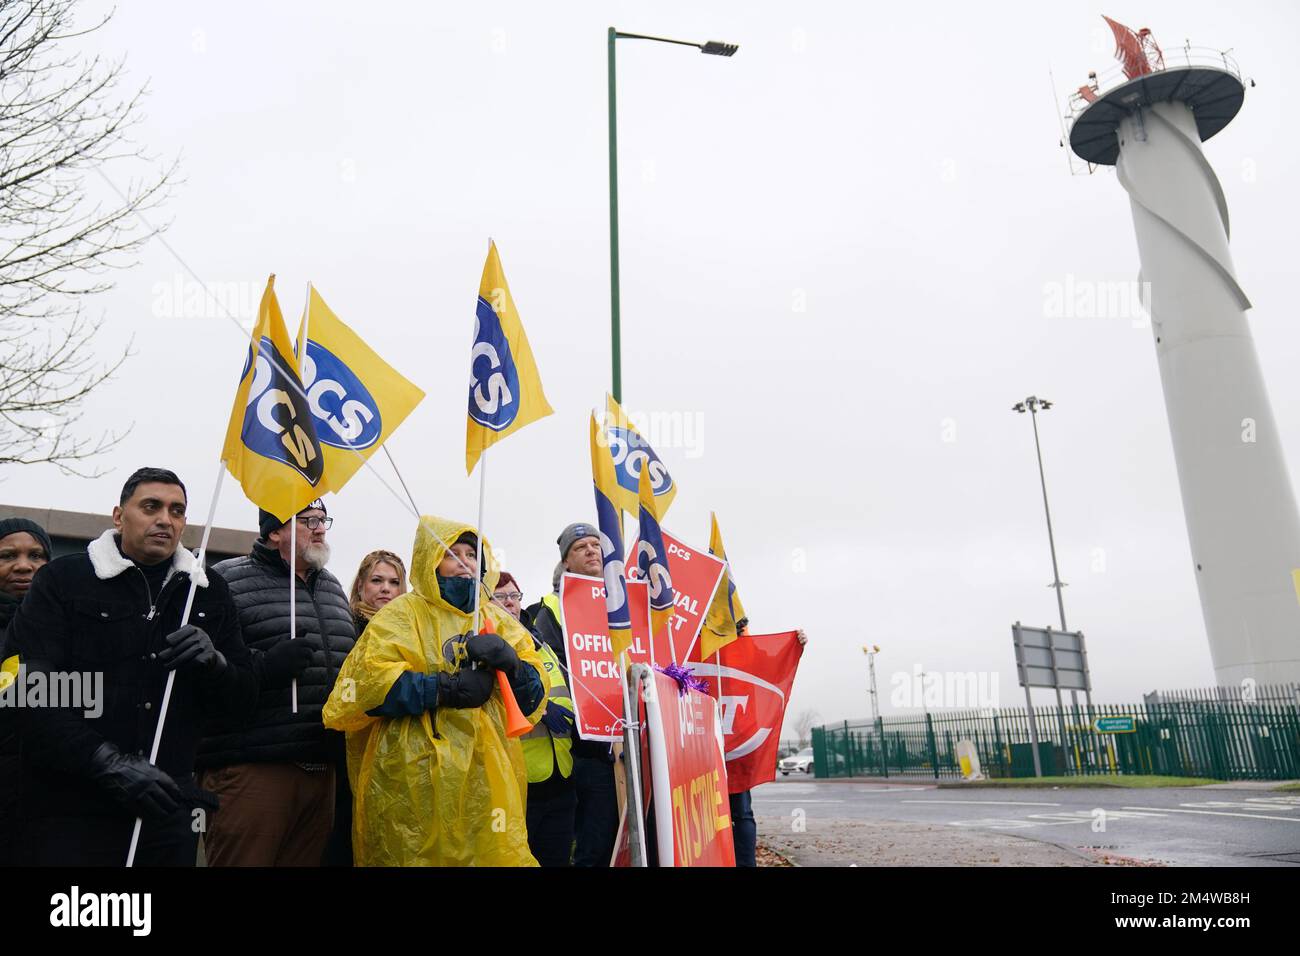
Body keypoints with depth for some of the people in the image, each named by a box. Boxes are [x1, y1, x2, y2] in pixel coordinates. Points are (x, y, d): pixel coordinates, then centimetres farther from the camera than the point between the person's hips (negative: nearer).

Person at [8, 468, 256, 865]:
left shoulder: (208, 590, 8)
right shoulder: (62, 580, -1)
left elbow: (243, 698, 8)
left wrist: (213, 663, -13)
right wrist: (109, 763, -21)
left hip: (167, 803, 3)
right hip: (70, 806, -3)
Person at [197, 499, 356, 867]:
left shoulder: (333, 588, 20)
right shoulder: (228, 581, -3)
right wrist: (264, 665, -23)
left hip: (321, 770, 7)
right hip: (251, 769, -6)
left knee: (307, 861, 12)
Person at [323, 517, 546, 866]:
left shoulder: (498, 619, 14)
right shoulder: (401, 614, 2)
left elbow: (534, 696, 7)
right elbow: (364, 683, -13)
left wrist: (511, 663, -13)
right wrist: (445, 689, -17)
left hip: (488, 779, 4)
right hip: (419, 784, -4)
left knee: (497, 856, 4)